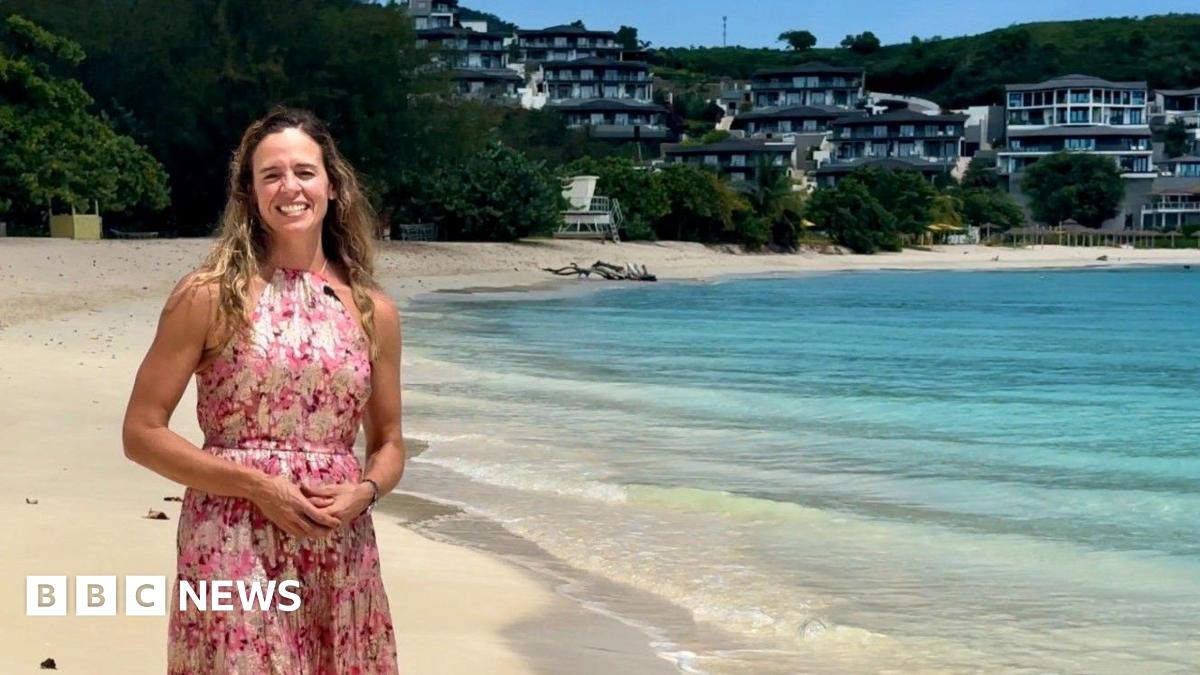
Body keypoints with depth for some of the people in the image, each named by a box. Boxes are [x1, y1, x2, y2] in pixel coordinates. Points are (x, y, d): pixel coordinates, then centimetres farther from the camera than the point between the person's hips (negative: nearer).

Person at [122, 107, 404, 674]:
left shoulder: (372, 311, 7)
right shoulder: (209, 297, -4)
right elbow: (142, 433, -4)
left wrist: (364, 493, -7)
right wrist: (258, 485, -13)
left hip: (341, 557, 4)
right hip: (235, 552, -3)